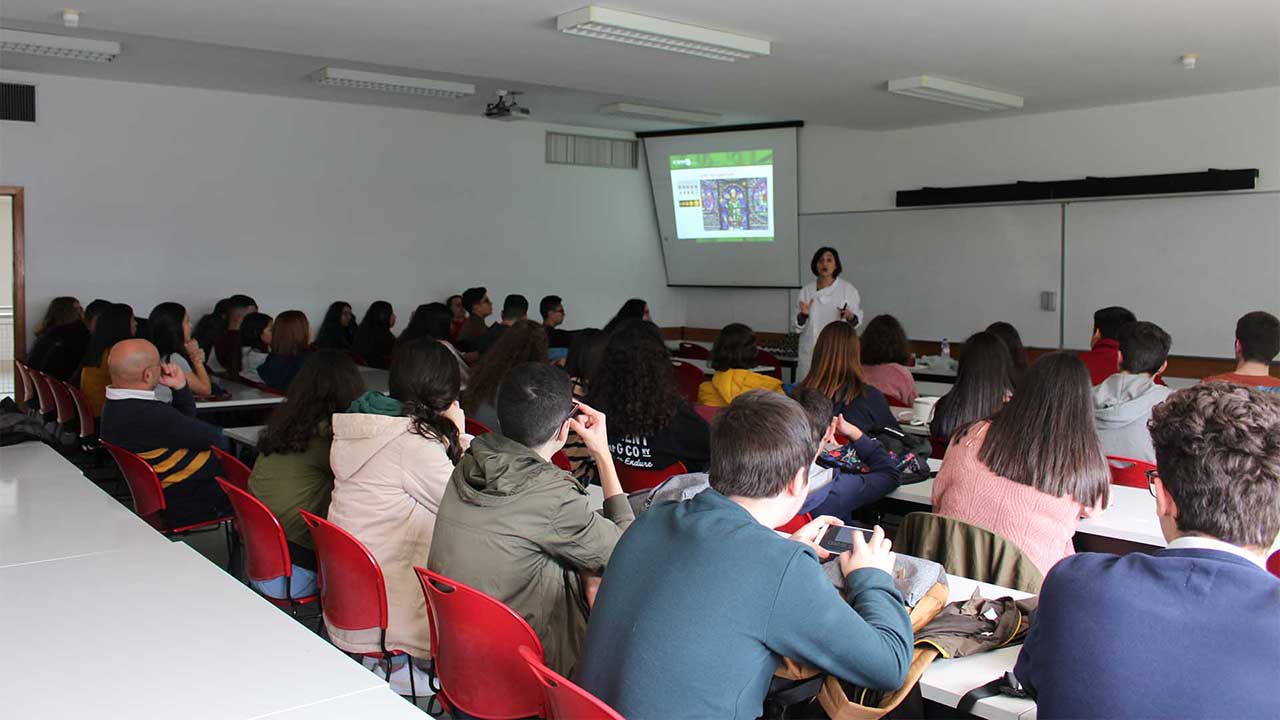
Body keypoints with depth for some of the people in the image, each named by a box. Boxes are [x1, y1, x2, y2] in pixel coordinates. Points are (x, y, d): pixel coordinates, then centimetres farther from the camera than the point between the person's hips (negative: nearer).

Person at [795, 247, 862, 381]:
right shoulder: (806, 290, 6)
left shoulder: (848, 289, 1)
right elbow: (799, 325, 8)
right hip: (811, 351, 2)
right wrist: (803, 314, -12)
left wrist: (850, 316, -17)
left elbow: (859, 318, 3)